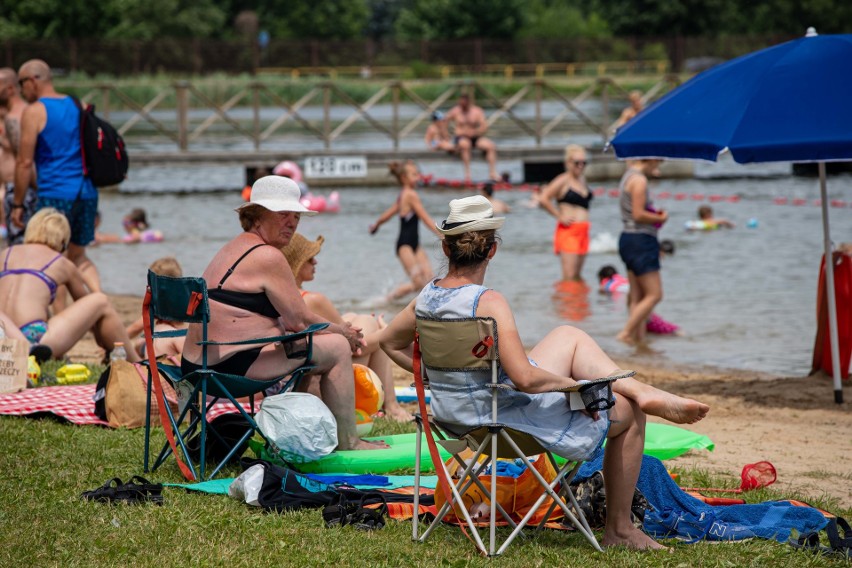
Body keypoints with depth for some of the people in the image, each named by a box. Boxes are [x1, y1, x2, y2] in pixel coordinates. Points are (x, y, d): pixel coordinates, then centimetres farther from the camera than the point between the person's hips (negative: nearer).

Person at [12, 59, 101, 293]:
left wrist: (17, 204, -4)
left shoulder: (34, 112, -6)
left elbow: (25, 162, -9)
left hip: (55, 195, -6)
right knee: (78, 256, 18)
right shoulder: (78, 106, 14)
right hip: (87, 192, 6)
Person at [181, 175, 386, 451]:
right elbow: (300, 321, -11)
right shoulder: (267, 256, -13)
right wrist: (343, 332, 7)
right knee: (337, 348, -1)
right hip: (232, 364, -11)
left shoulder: (236, 247, 19)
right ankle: (347, 443, 5)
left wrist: (339, 331, 12)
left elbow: (283, 319, 20)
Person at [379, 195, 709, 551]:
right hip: (506, 420, -8)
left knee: (569, 337, 22)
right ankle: (618, 531, 18)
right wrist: (575, 385, -17)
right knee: (628, 414, 10)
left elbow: (389, 342, 15)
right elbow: (524, 378, -34)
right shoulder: (488, 302, -29)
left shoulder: (426, 298, -5)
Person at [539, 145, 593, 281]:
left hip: (582, 232, 8)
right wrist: (560, 216, -13)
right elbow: (543, 199, -18)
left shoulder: (582, 179, 15)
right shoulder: (563, 180, -9)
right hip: (568, 232, -8)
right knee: (569, 276, -12)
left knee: (577, 277, 11)